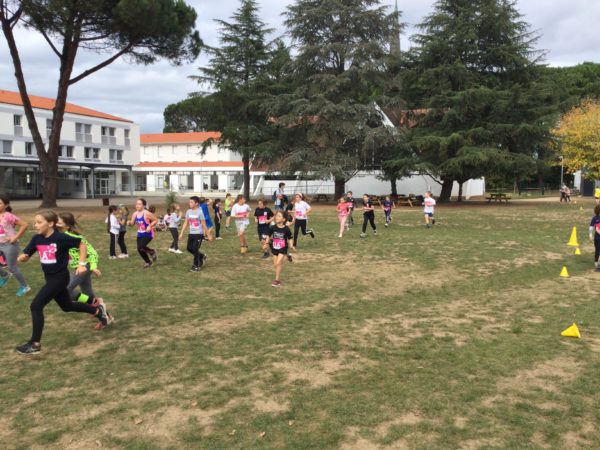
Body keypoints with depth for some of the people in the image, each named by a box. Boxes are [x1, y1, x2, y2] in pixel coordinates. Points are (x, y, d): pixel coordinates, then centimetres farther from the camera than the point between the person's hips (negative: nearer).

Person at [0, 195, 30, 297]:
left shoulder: (9, 216, -18)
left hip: (10, 245, -7)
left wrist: (16, 237, -19)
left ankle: (24, 286, 19)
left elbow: (24, 225, -21)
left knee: (12, 268, 0)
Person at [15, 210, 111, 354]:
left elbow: (82, 244, -10)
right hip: (50, 278, 8)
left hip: (60, 277, -8)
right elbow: (25, 257, 3)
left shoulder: (61, 238, -20)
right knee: (67, 306, 22)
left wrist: (82, 264, -14)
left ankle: (35, 343, -2)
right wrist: (22, 257, -20)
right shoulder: (36, 239, -2)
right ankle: (97, 310, 42)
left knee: (36, 306, -13)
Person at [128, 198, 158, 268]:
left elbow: (156, 220, -10)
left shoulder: (146, 213, -17)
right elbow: (132, 223, 6)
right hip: (140, 234, 7)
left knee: (141, 247, -22)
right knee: (140, 250, 6)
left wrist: (150, 226, -22)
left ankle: (152, 252, 10)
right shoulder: (135, 214, 1)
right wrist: (129, 222, -16)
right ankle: (148, 262, 30)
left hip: (147, 234, -7)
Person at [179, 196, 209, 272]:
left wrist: (208, 235, -5)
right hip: (191, 233, 6)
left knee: (195, 249, -7)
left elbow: (204, 224, -9)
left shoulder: (200, 212, -12)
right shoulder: (188, 212, 4)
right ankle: (202, 256, 31)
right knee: (189, 248, 8)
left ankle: (196, 266, 8)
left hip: (199, 234, -6)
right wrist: (181, 233, 7)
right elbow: (185, 223, 10)